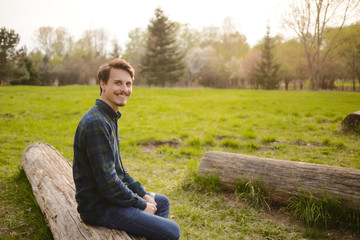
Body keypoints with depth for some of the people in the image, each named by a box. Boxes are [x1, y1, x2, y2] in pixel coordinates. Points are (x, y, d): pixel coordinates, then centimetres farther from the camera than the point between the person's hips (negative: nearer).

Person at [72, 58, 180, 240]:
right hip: (99, 209, -10)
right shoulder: (96, 124, -26)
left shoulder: (109, 118, 8)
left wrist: (143, 194, 8)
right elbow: (108, 183, -27)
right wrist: (141, 204, -13)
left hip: (112, 194, 10)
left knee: (162, 202, 24)